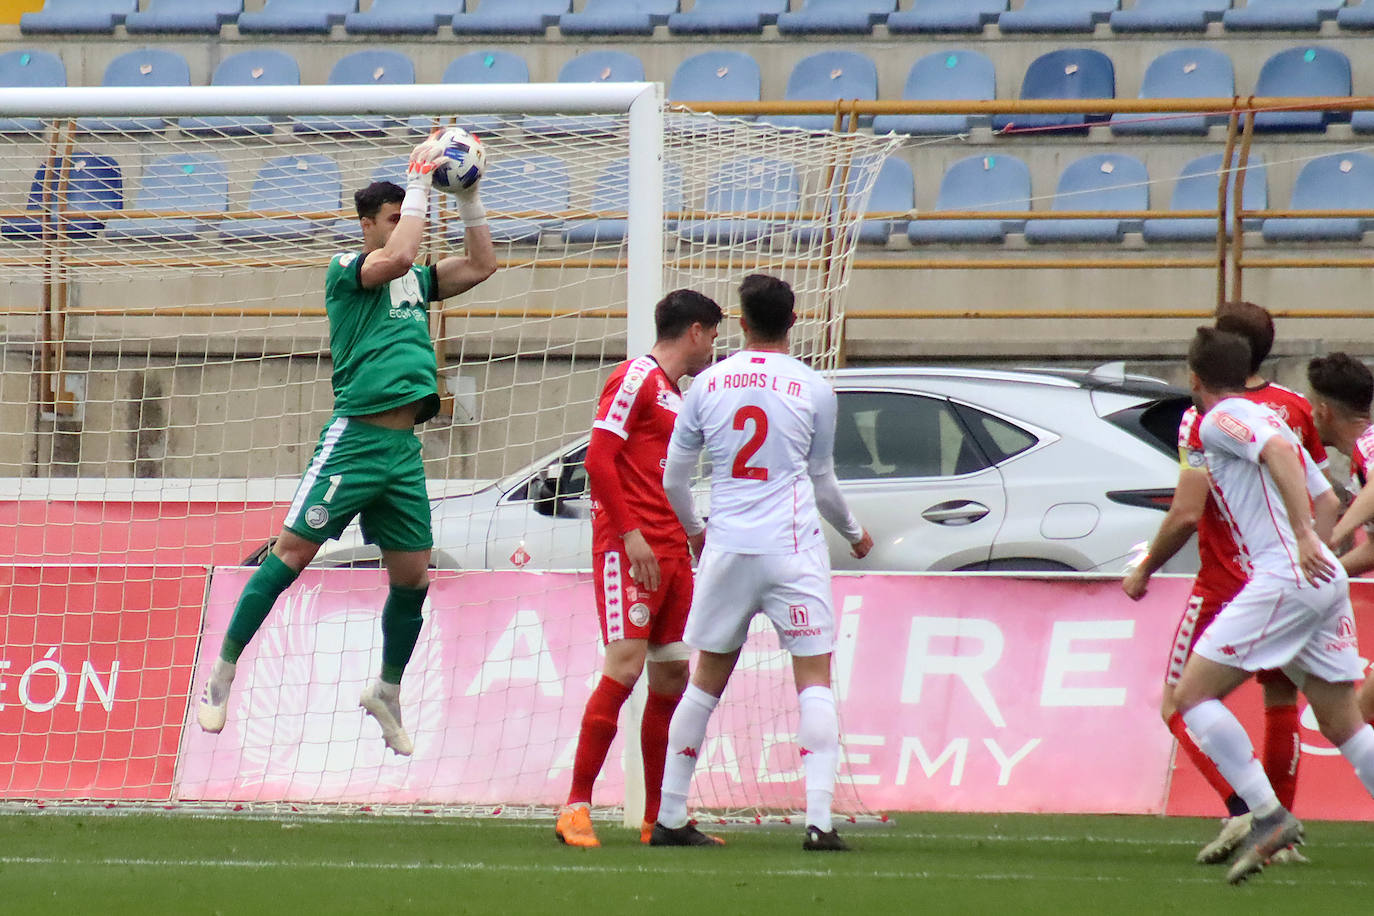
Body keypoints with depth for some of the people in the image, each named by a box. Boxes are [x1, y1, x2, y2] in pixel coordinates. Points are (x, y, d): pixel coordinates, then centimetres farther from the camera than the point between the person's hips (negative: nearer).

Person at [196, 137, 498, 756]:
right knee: (292, 553, -9)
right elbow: (398, 256, -20)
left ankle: (387, 692, 24)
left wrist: (467, 197, 12)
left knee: (413, 576, 8)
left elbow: (481, 265, 21)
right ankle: (224, 670, -2)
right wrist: (420, 183, -11)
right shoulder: (347, 270, -2)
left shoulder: (415, 283, 18)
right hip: (355, 437, -7)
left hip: (404, 448, 7)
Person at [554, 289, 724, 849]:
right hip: (630, 546, -10)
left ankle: (659, 819, 13)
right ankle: (576, 808, -15)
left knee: (672, 677, 8)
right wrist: (631, 535, -20)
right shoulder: (635, 379, -6)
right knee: (625, 667, -17)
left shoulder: (676, 396, 22)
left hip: (670, 550, 10)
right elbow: (598, 459, -14)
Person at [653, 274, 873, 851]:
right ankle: (819, 819, -14)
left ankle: (669, 818, 16)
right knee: (814, 679, -2)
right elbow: (822, 481, 9)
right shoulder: (813, 389, -1)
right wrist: (853, 533, 28)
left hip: (726, 549, 3)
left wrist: (694, 531, 31)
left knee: (707, 680, 13)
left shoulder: (708, 384, 4)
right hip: (794, 550, -3)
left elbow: (673, 478, 11)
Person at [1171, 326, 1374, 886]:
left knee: (1192, 693, -5)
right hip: (1326, 579, 9)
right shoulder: (1266, 418, 25)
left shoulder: (1219, 420, -2)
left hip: (1284, 576, -9)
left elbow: (1280, 452, -22)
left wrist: (1302, 537, -28)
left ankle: (1269, 818, -14)